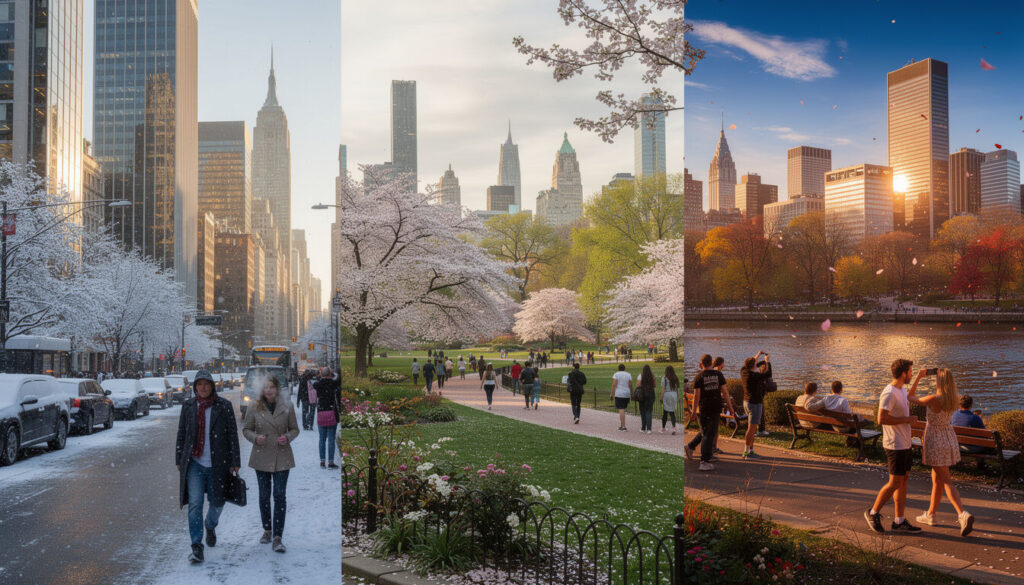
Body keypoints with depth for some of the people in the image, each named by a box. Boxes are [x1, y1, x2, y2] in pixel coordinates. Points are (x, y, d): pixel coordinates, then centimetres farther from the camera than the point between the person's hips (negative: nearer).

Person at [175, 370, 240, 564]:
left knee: (217, 502, 11)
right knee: (194, 503, -9)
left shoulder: (224, 406, -2)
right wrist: (179, 460, 10)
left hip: (217, 464, 0)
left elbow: (233, 435, -1)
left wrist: (235, 462, -4)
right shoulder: (188, 406, 5)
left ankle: (210, 526, 44)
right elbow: (181, 434, 13)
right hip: (194, 462, 1)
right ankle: (197, 547, -6)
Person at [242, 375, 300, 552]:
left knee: (280, 495, -8)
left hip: (281, 458, -1)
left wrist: (287, 437, -13)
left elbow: (294, 429, 8)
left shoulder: (286, 407, -1)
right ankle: (267, 530, 29)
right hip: (261, 456, 1)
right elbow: (246, 429, 7)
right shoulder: (254, 408, -1)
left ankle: (277, 537, -6)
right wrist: (255, 437, -14)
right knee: (264, 496, 11)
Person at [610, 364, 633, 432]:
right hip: (627, 394, 4)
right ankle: (621, 425, 20)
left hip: (619, 394, -4)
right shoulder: (629, 375, 7)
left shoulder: (616, 374, -1)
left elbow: (614, 384, -10)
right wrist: (632, 394, 9)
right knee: (623, 410, 17)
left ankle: (623, 427, -12)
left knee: (621, 410, -7)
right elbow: (630, 385, 2)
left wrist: (612, 394, -7)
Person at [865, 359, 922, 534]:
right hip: (895, 445, -10)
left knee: (903, 482, 10)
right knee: (895, 483, -5)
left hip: (905, 444, 10)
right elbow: (881, 419, -25)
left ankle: (899, 521, 16)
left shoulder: (902, 390, 13)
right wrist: (906, 419, -19)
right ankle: (873, 513, 9)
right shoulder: (889, 393, -19)